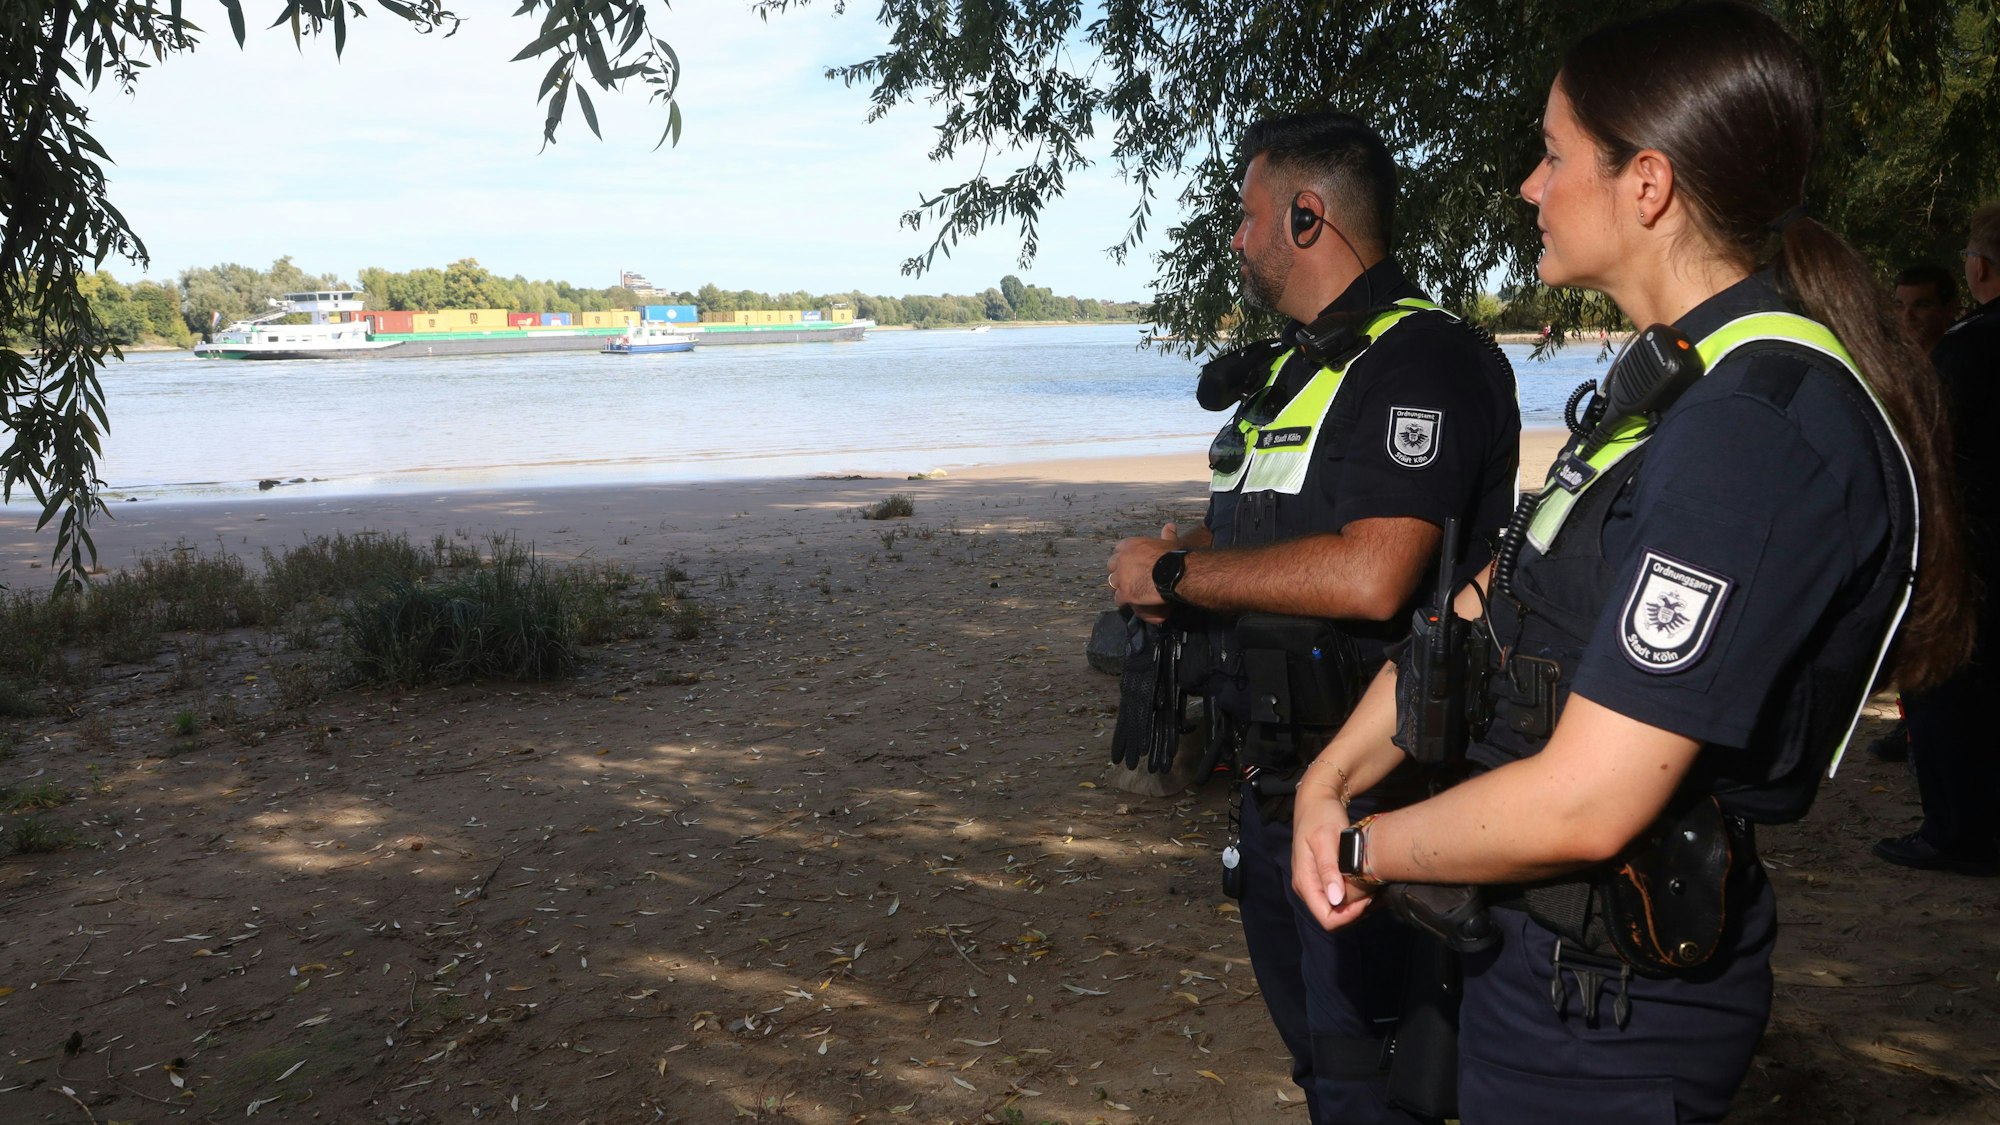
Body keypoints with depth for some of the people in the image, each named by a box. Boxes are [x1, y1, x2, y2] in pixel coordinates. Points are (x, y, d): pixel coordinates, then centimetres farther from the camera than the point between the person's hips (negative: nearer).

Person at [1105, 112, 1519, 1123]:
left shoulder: (1418, 361, -17)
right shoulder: (1284, 367, 15)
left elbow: (1369, 577, -30)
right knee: (1306, 1039, 24)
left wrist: (1174, 573, -18)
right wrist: (1174, 561, -1)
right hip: (1276, 773, 10)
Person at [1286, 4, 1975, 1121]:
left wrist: (1364, 845, -12)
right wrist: (1329, 780, -2)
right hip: (1548, 948, 9)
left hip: (1610, 1016, -9)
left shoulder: (1755, 432, -26)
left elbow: (1583, 805, -28)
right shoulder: (1675, 383, 8)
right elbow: (1483, 612, 9)